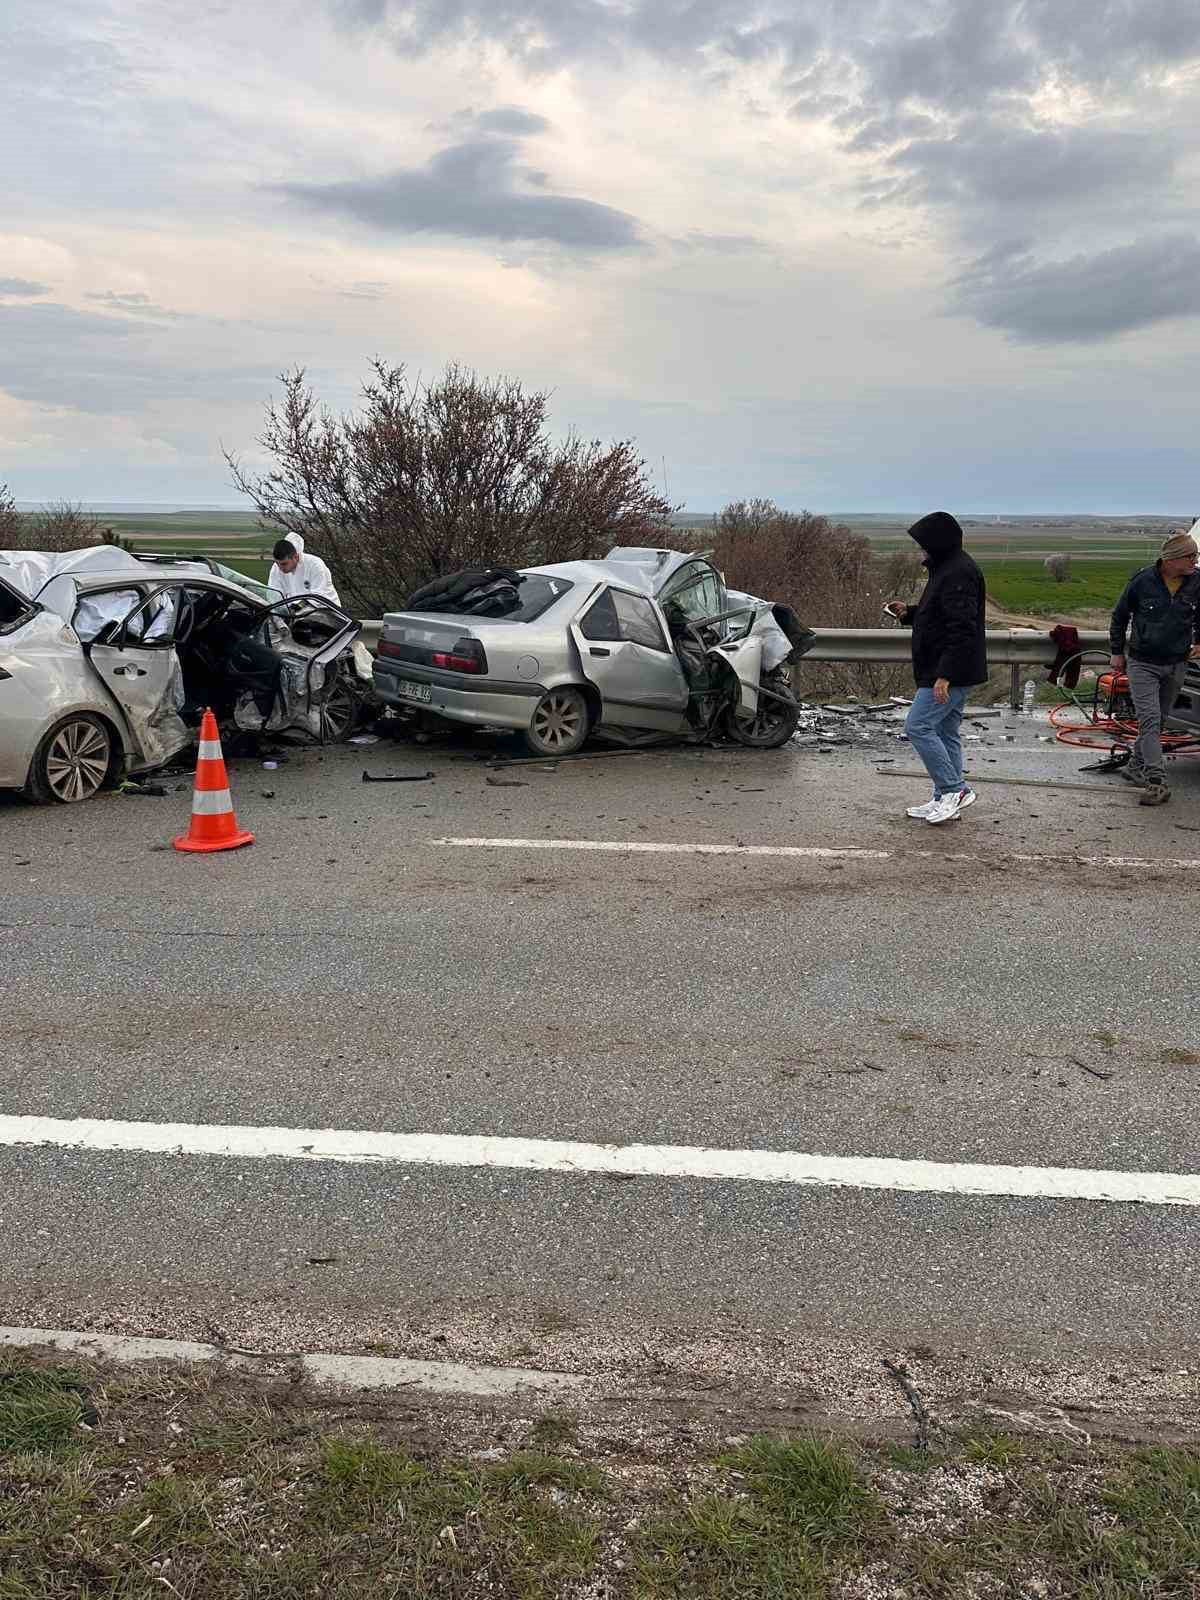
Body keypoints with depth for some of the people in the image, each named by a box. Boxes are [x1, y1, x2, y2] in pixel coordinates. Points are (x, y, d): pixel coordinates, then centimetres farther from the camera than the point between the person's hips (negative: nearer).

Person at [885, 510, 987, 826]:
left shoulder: (958, 575, -19)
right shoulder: (947, 569, 16)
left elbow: (962, 628, -25)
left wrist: (944, 675, -28)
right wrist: (909, 613, 12)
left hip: (949, 672, -11)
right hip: (950, 672, 11)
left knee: (918, 726, -11)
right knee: (944, 732, 13)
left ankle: (955, 789, -5)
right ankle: (946, 800, 19)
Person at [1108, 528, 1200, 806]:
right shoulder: (1142, 581, -12)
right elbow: (1119, 616, 2)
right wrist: (1117, 652, 5)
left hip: (1176, 665, 4)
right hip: (1142, 663, -4)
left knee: (1158, 721, 13)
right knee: (1149, 719, -13)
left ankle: (1137, 767, 31)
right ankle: (1157, 782, -17)